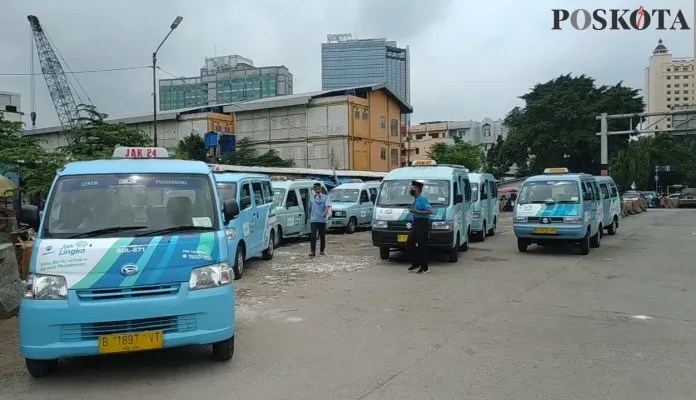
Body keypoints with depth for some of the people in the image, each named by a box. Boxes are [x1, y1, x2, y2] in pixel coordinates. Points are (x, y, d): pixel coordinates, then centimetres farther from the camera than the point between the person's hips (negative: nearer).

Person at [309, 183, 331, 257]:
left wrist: (325, 213, -33)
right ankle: (313, 251, -10)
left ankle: (322, 251, 18)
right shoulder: (312, 198, 12)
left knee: (322, 236, 6)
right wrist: (309, 217, 21)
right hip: (313, 219, 2)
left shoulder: (325, 197, 1)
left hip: (322, 219, -2)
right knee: (313, 236, -9)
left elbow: (327, 206, -15)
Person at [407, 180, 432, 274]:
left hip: (422, 223, -10)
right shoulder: (415, 199, 14)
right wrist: (413, 211, 11)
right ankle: (415, 263, 21)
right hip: (416, 223, 10)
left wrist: (416, 211, -21)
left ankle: (424, 267, 6)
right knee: (409, 243, 9)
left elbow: (430, 211, -22)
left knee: (422, 246, -3)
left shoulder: (422, 199, -14)